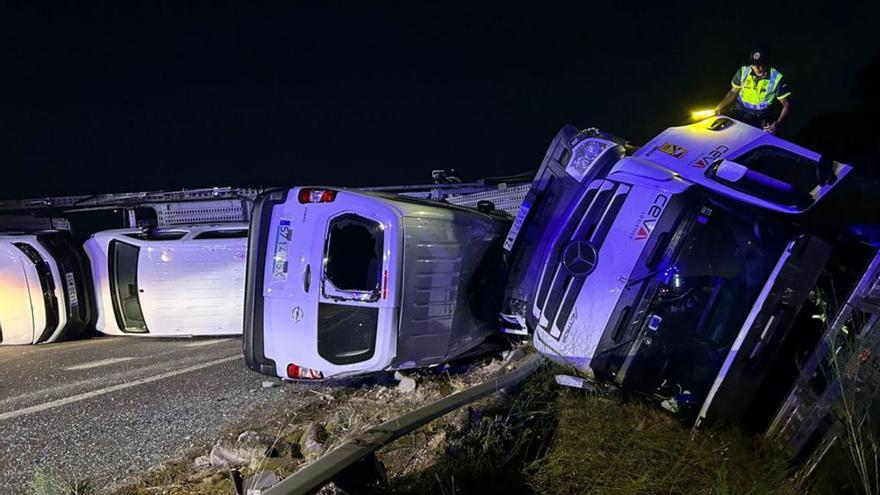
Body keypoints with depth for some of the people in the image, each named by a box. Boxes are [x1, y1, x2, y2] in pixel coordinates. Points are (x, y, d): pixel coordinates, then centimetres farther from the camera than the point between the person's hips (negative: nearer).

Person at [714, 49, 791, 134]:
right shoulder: (743, 71, -3)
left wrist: (778, 123, -20)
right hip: (740, 114, 2)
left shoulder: (777, 78, -11)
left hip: (762, 119, -2)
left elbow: (786, 104, -3)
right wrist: (720, 107, -2)